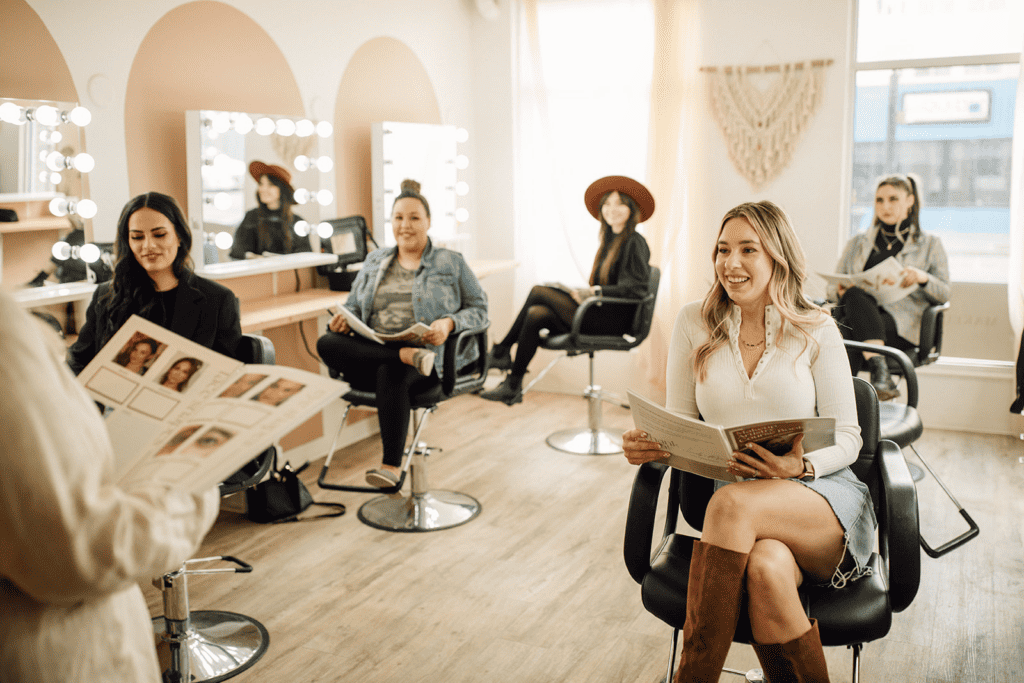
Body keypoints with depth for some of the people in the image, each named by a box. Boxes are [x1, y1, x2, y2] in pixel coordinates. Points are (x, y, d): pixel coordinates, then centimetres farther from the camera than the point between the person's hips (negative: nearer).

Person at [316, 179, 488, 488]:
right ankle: (407, 356, -34)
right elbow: (354, 305, 22)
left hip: (431, 358, -4)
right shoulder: (375, 260, 22)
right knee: (326, 343, -26)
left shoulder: (451, 262, 11)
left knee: (392, 373, -39)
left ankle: (391, 466, -30)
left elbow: (479, 309, 7)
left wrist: (449, 323, -15)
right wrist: (343, 319, -3)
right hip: (372, 351, 4)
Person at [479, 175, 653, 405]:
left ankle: (501, 351, -2)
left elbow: (638, 288, -17)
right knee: (536, 315, -14)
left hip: (615, 320, -8)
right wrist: (581, 293, 0)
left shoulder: (634, 243, -7)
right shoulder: (610, 241, 19)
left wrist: (595, 291, -18)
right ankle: (513, 386, -14)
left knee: (539, 292, -15)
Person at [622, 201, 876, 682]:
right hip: (748, 514, 1)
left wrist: (801, 468, -21)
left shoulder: (815, 330, 2)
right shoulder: (694, 323, 7)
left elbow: (847, 436, 2)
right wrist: (647, 446, -15)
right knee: (765, 568, -36)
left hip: (825, 496, -1)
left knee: (733, 503, -35)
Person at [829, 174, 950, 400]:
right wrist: (841, 291, -7)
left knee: (849, 329, -35)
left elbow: (944, 293, 10)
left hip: (901, 324, -2)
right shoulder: (858, 243, 25)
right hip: (862, 309, 2)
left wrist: (922, 278, -13)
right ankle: (880, 372, -49)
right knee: (855, 296, -37)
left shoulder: (930, 244, 19)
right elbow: (832, 288, 19)